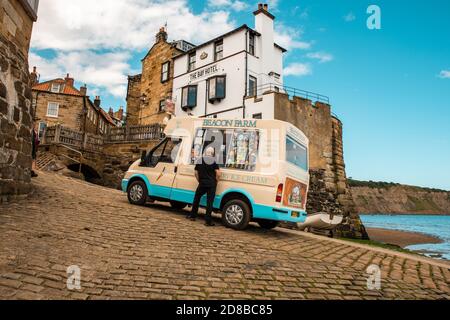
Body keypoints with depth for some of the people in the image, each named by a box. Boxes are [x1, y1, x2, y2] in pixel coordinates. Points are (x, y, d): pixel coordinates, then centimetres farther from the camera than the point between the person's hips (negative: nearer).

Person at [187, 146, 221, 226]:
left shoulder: (200, 160, 8)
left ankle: (193, 216, 29)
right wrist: (216, 182, 2)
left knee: (197, 198, 22)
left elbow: (196, 173, 9)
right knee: (209, 202, 0)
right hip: (212, 184, -2)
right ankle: (208, 221, 2)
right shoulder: (214, 161, -3)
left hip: (202, 184, 2)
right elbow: (218, 173, -11)